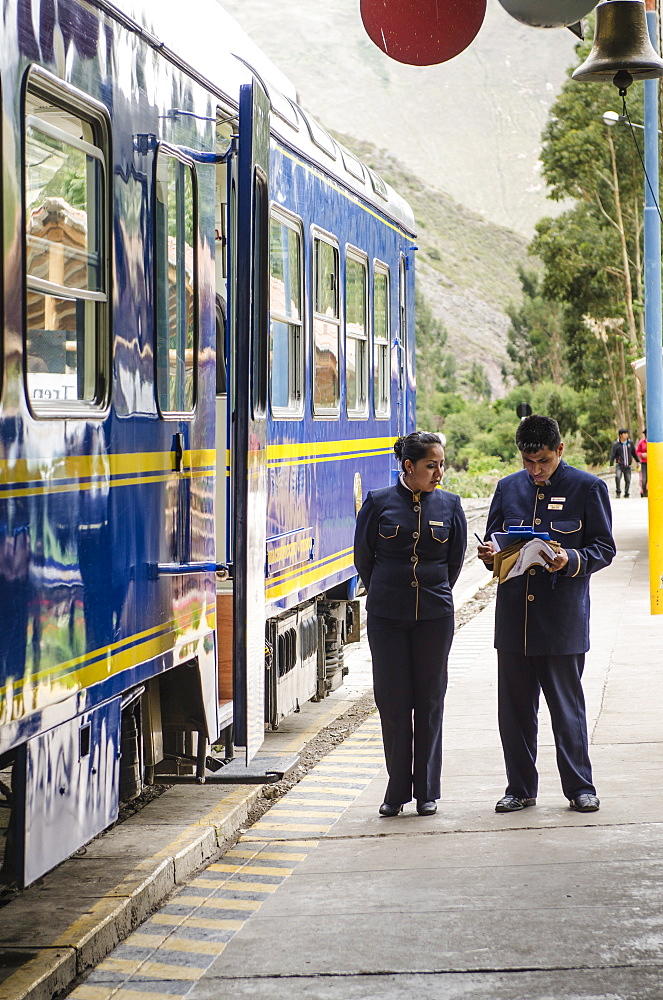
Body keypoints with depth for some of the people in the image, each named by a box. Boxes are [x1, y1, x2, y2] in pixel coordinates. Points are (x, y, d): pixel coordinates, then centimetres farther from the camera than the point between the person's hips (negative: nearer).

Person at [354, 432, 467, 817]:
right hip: (387, 617, -1)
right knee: (393, 702, 1)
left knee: (429, 702, 4)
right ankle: (397, 790, 12)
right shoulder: (379, 503, -2)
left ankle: (427, 791, 13)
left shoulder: (449, 504, 2)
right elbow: (363, 557, 7)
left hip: (435, 615, 1)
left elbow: (456, 558, 11)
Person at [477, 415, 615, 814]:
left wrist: (571, 561, -19)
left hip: (563, 617, -4)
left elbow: (604, 548, -1)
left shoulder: (588, 488, 0)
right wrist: (491, 555, -5)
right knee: (514, 707, 7)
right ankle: (521, 789, 17)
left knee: (567, 707, 0)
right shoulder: (508, 488, 13)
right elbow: (493, 542, 18)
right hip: (514, 616, 4)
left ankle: (581, 788, 11)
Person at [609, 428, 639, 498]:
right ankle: (618, 492, -12)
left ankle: (626, 494, 15)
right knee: (618, 477, -24)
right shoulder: (616, 444, -4)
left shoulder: (630, 443, 6)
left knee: (628, 480, 0)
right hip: (619, 465, -3)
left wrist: (638, 461, 22)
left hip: (627, 466, 3)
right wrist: (611, 465, -10)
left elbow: (634, 453, 19)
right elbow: (612, 455, -4)